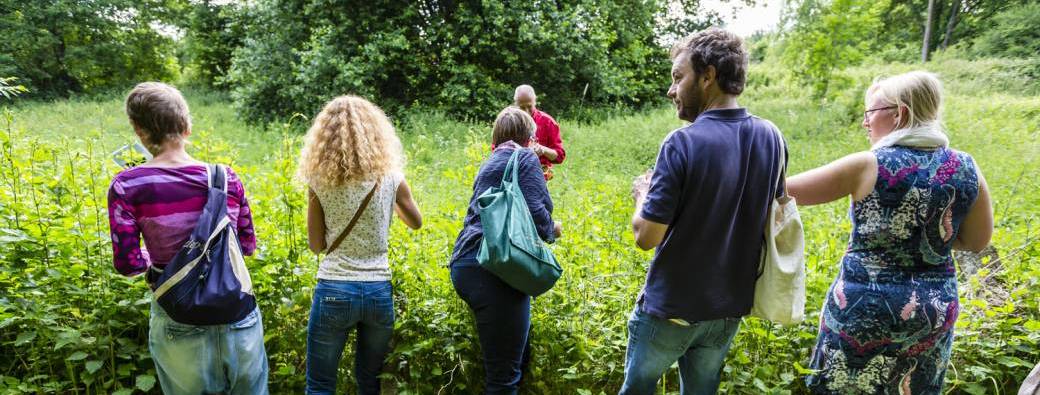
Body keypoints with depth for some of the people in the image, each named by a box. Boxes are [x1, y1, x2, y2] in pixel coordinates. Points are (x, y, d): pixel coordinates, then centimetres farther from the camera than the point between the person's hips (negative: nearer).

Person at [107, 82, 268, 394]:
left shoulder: (127, 186, -10)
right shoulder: (226, 177, -5)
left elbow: (128, 264, -10)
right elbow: (248, 245, 3)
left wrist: (154, 257, 11)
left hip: (180, 322, -1)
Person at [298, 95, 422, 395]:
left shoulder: (319, 179, -5)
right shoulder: (390, 176, -4)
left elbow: (316, 245, 2)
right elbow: (416, 223, 14)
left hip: (334, 290, -1)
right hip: (379, 291, 2)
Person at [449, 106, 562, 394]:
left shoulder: (490, 163, 26)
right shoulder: (524, 158, 2)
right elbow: (535, 213, -12)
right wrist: (551, 231, 11)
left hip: (466, 265, 9)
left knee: (515, 355, 21)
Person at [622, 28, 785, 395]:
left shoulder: (683, 143, -23)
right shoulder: (770, 137, -4)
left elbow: (646, 237, -22)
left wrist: (643, 193, -2)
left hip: (670, 307, -5)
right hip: (729, 306, 5)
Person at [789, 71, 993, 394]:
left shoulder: (867, 165, -16)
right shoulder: (966, 169, -3)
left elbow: (785, 190, -11)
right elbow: (977, 242, 9)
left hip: (863, 305, -5)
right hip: (934, 311, 5)